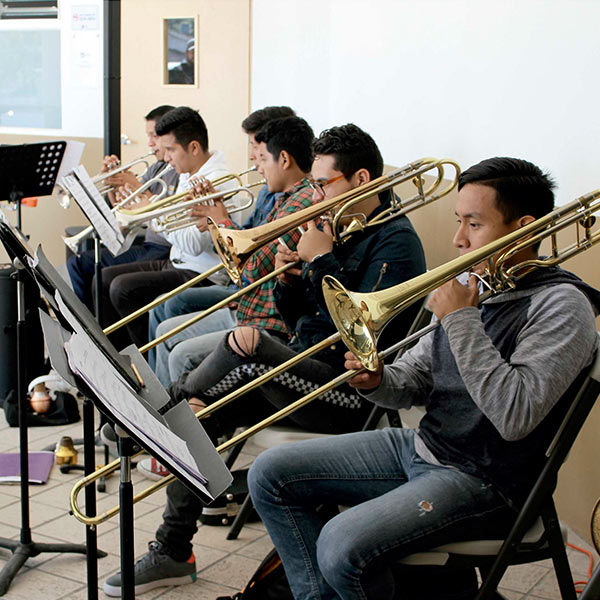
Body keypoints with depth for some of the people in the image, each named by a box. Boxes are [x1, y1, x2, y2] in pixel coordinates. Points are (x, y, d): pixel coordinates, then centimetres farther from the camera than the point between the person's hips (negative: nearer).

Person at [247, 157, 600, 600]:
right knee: (270, 476, 3)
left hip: (484, 479, -8)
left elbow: (515, 417, -28)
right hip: (419, 447, 9)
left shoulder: (560, 305, -15)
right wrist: (377, 382, -11)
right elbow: (414, 381, 13)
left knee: (343, 546, -28)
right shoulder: (474, 284, 9)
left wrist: (461, 319, -22)